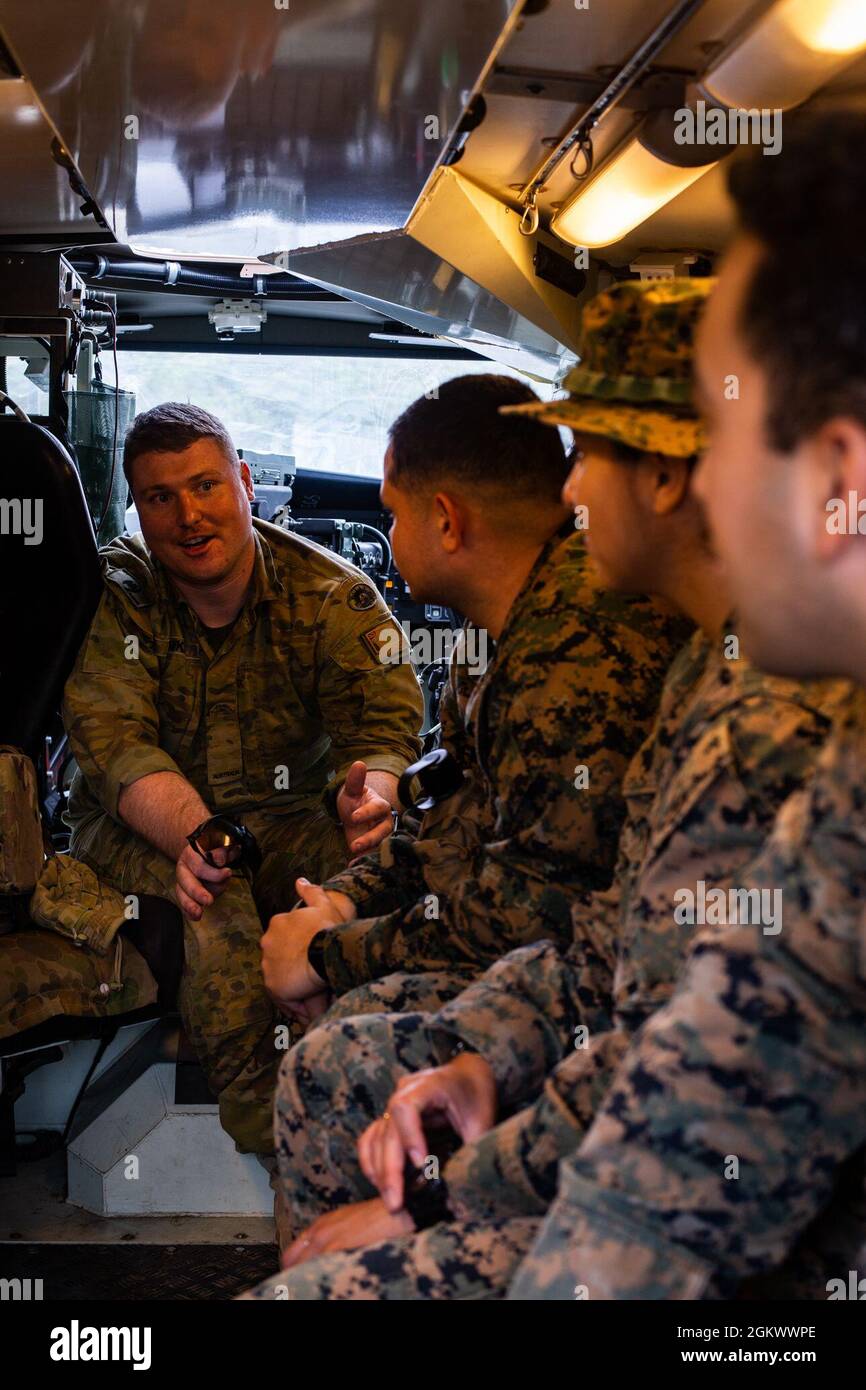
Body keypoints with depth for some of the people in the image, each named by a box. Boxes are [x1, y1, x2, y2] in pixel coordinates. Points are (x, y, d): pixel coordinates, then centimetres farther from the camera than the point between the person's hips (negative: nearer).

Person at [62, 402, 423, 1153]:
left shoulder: (333, 595, -3)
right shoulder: (111, 597, -5)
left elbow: (386, 721, -13)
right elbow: (117, 746, -18)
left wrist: (370, 793, -40)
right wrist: (196, 835, -40)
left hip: (290, 817, 1)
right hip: (142, 830, -1)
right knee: (211, 904, -34)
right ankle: (272, 1138, -23)